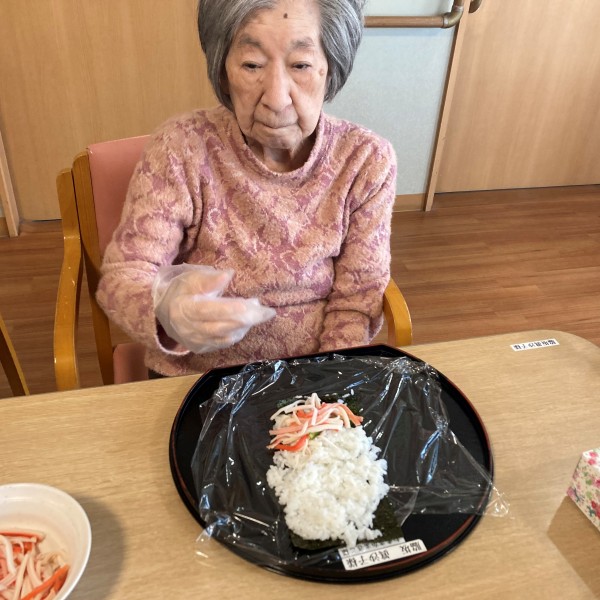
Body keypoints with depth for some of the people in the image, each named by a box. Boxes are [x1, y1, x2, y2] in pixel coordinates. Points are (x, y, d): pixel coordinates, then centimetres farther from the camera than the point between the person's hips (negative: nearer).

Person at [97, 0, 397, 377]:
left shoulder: (367, 160, -9)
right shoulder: (181, 149, -12)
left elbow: (357, 302, -5)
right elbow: (122, 276, -13)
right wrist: (167, 309, -34)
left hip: (312, 381, 1)